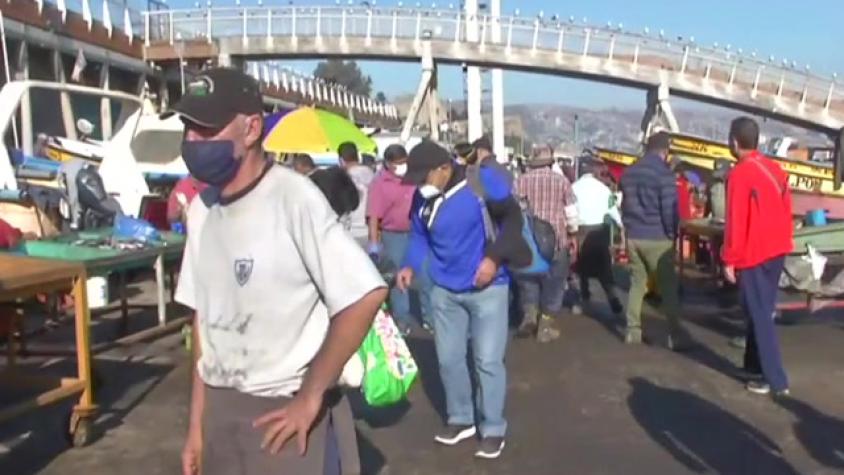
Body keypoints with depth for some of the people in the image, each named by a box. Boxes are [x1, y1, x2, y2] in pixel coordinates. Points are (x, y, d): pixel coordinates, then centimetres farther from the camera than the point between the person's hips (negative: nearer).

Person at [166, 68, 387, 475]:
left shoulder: (292, 197, -18)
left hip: (286, 411, -6)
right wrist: (196, 422, 11)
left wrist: (311, 396, -14)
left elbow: (366, 295, -22)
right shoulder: (201, 209, 4)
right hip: (219, 410, 6)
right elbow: (204, 317, 9)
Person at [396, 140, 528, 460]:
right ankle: (460, 419, 32)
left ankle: (493, 429, 17)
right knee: (448, 358, 11)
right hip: (444, 291, 5)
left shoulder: (482, 181, -17)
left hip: (487, 288, -5)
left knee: (488, 360, 0)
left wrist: (495, 257, -21)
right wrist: (410, 266, -9)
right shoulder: (422, 199, -4)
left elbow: (512, 217, -11)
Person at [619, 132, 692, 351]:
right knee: (668, 286, -1)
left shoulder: (629, 172, 10)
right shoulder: (664, 172, -12)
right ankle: (675, 335, -2)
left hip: (633, 236, 6)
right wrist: (672, 233, -2)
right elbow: (669, 208, -15)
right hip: (656, 238, -6)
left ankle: (633, 330, 13)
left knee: (637, 283, 13)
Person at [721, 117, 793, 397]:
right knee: (762, 311, 18)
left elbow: (736, 221, -17)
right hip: (776, 251, 8)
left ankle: (776, 380, -1)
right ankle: (755, 365, 28)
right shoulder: (775, 169, 8)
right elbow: (786, 210, 13)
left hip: (753, 254, -8)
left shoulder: (740, 174, -16)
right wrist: (784, 241, 21)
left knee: (759, 316, -3)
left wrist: (729, 259, -11)